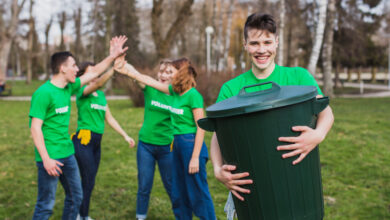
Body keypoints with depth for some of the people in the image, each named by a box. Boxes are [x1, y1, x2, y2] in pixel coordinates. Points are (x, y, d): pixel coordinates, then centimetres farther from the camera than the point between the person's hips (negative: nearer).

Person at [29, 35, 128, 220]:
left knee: (75, 197, 17)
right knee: (46, 204, -1)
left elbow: (94, 73, 18)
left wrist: (113, 56, 13)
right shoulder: (43, 93, -17)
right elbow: (35, 128, -18)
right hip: (50, 157, -8)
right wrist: (46, 159, -20)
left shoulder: (68, 88, 7)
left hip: (68, 153, 8)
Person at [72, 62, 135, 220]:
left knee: (89, 182, 12)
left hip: (96, 142, 7)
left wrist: (125, 136, 13)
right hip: (83, 140, -7)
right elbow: (98, 83, -30)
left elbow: (109, 118, 17)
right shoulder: (82, 92, -8)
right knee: (88, 181, -6)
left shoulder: (101, 95, 14)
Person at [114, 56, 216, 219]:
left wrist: (195, 157, -18)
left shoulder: (193, 95, -14)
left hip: (191, 144, -9)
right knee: (178, 193, 15)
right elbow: (149, 81, 16)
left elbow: (201, 128, -17)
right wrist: (127, 71, 14)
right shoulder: (175, 91, 9)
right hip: (178, 144, 9)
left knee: (198, 193, -2)